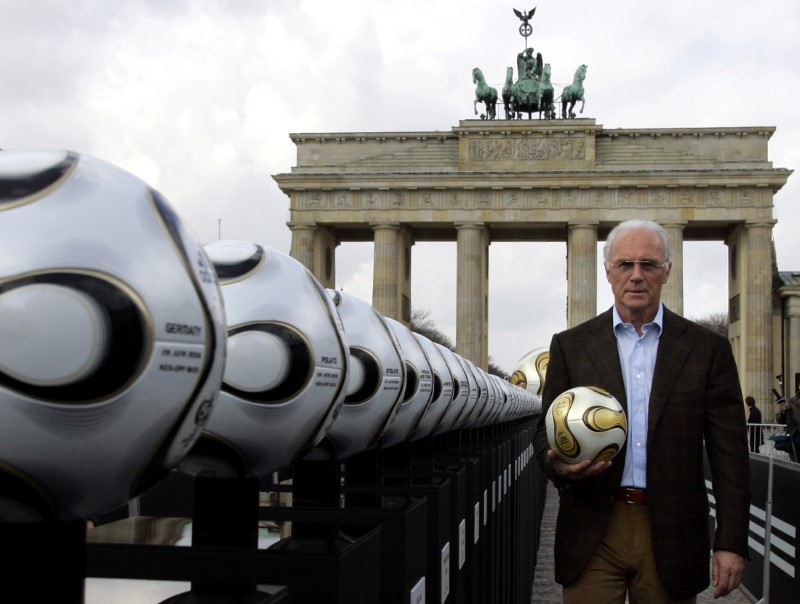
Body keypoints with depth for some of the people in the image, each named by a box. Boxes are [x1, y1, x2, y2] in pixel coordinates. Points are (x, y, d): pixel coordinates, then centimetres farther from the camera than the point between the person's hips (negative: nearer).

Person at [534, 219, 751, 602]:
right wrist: (556, 463, -15)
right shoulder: (570, 345, 6)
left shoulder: (708, 348, 4)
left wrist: (731, 542, -4)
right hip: (593, 537, 0)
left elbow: (729, 453, 1)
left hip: (671, 538, 0)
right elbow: (546, 431, 9)